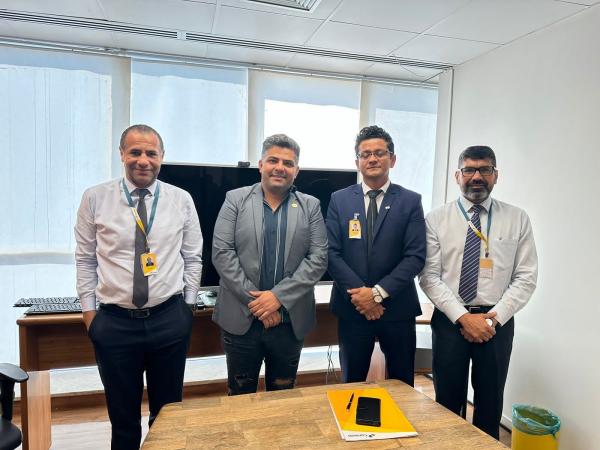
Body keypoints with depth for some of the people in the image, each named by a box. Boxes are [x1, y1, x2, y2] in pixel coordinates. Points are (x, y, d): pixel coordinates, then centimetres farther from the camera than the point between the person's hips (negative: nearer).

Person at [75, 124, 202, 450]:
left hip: (170, 320, 1)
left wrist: (188, 305, 3)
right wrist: (88, 311, 2)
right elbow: (85, 259, 3)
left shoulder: (181, 200, -1)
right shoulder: (95, 198, -2)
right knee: (122, 415, 17)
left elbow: (193, 259, 5)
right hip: (114, 322, 0)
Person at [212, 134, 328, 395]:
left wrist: (279, 297, -14)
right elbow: (221, 253, -7)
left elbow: (318, 258, -4)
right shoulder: (236, 199, 1)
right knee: (240, 397, 15)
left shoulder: (310, 206, 4)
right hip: (241, 318, -1)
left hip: (290, 321, 1)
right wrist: (255, 301, -13)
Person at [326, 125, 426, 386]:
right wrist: (358, 293, -13)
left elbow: (416, 256, -8)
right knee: (352, 384, 15)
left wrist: (378, 292, -15)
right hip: (352, 307, 1)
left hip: (397, 308, 0)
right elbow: (332, 253, -4)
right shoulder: (339, 200, 2)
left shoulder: (410, 201, 0)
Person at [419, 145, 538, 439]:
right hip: (449, 320, -1)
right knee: (448, 401, 12)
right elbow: (429, 276, -7)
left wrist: (493, 317, -12)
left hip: (498, 322, 1)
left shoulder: (517, 219, 1)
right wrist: (463, 317, -15)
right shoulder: (436, 219, -3)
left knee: (490, 403, 17)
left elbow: (526, 277, -2)